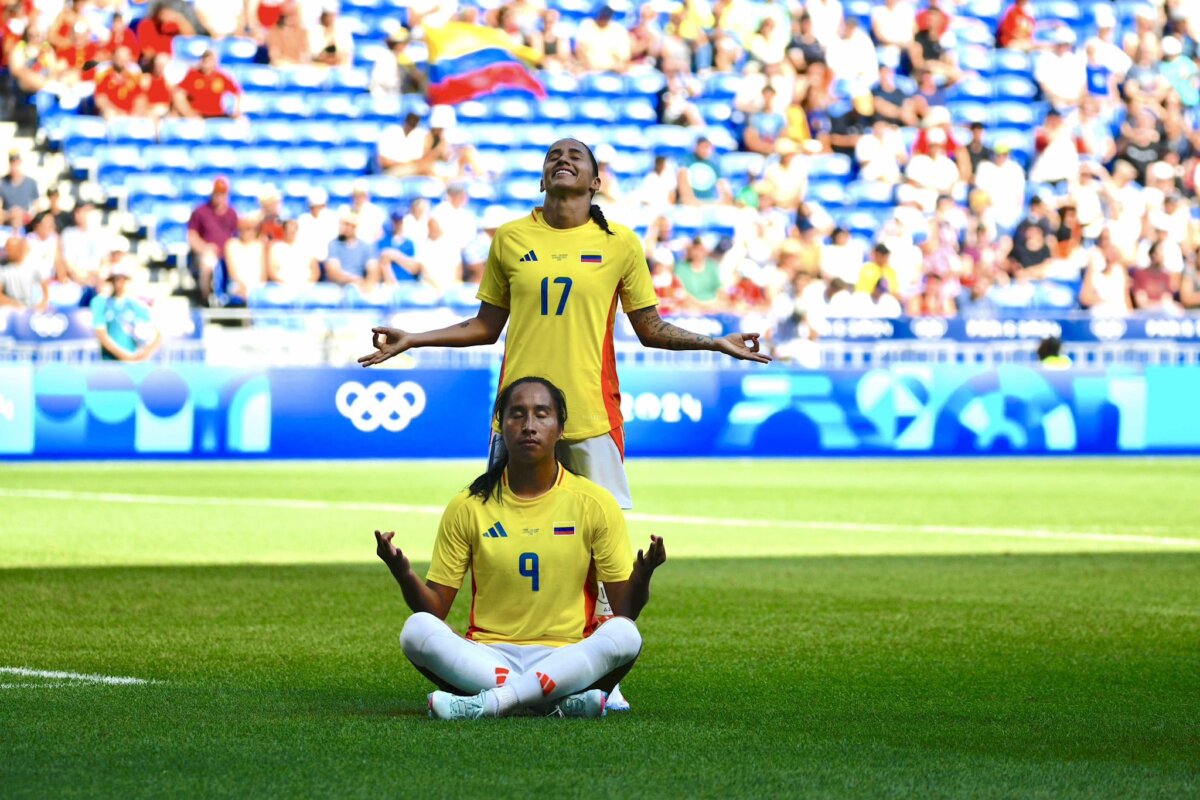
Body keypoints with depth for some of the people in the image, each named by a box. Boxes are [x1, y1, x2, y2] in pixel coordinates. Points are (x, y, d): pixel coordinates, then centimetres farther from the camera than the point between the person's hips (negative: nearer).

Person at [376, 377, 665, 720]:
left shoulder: (595, 503, 5)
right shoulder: (468, 507, 6)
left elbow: (625, 609, 2)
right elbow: (435, 608, 6)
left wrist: (642, 577, -19)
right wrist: (402, 573, -14)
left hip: (567, 661, -1)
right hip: (488, 659, 1)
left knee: (625, 636, -32)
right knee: (417, 629, -28)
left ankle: (487, 703, -35)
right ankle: (560, 703, -33)